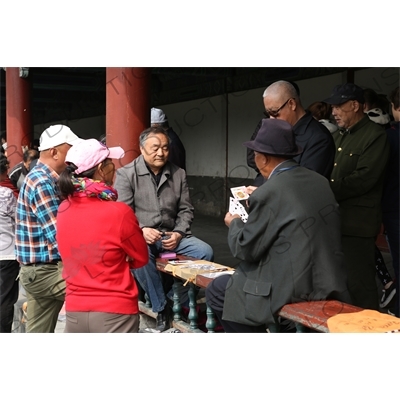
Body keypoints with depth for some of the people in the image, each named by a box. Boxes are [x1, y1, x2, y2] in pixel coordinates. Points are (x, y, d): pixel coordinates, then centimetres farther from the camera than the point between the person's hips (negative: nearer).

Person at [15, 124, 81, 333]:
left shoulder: (43, 179, 14)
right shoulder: (42, 183, -17)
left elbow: (55, 228, 15)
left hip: (40, 269, 10)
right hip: (44, 270, -10)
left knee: (38, 335, 13)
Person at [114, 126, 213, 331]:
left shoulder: (178, 174, 11)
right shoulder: (126, 174, 0)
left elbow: (185, 210, 10)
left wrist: (178, 233, -8)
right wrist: (141, 230, -24)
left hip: (171, 236, 4)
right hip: (139, 236, -3)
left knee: (205, 251, -20)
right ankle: (161, 309, -20)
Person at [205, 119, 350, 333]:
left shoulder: (268, 192, -17)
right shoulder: (320, 181, 4)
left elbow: (245, 249, -11)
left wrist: (234, 223, 8)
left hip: (293, 289, -8)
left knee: (216, 291, 10)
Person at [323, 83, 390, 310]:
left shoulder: (375, 136, -7)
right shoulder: (339, 136, 19)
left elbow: (363, 179, -18)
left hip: (357, 223, -8)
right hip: (334, 219, 8)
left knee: (358, 285, -3)